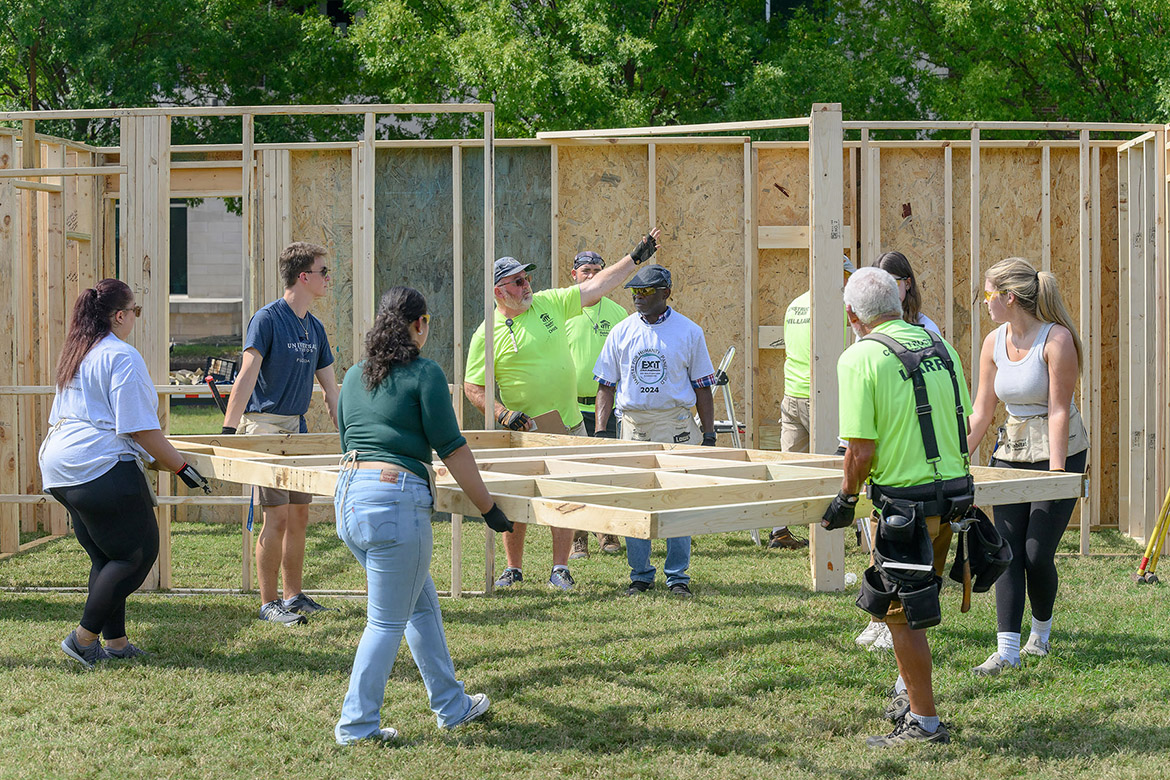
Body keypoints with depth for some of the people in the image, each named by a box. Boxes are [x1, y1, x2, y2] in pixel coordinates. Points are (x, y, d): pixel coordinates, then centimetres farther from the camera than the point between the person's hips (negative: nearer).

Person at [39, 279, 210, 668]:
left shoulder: (74, 355, 17)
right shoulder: (122, 357, -11)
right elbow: (139, 428, -15)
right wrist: (181, 466, -8)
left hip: (60, 469, 10)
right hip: (102, 469, -10)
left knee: (106, 557, 16)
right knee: (138, 553, -1)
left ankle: (115, 641, 17)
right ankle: (84, 637, -2)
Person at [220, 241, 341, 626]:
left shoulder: (315, 328, 12)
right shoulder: (267, 319, -10)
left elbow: (330, 389, 17)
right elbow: (247, 375, -17)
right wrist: (227, 431, -23)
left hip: (298, 427, 7)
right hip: (264, 424, -7)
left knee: (299, 515, 9)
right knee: (278, 516, -9)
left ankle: (293, 596, 19)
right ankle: (268, 603, -2)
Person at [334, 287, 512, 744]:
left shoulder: (355, 376, 16)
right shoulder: (424, 374, -5)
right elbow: (452, 449, -6)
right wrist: (489, 508, 2)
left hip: (349, 494, 8)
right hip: (395, 498, -8)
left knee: (422, 604, 20)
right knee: (387, 620, 3)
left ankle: (452, 706, 28)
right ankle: (356, 724, 7)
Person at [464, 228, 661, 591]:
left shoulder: (548, 303, 4)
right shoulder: (487, 335, -8)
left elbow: (596, 287, 7)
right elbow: (472, 388, -6)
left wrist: (635, 258, 4)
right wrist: (503, 414, -19)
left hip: (569, 425, 4)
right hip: (525, 432, -3)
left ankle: (560, 569, 12)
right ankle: (513, 569, 18)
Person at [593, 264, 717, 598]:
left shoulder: (689, 332, 3)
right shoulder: (621, 332, 8)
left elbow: (702, 387, 5)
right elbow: (606, 385, 10)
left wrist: (708, 435, 0)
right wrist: (601, 430, 1)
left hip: (675, 424, -2)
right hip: (633, 424, 2)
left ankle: (678, 575, 6)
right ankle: (640, 574, 11)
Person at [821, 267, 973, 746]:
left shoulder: (860, 358, -11)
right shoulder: (939, 347, 8)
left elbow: (862, 449, -16)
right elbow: (964, 424, 13)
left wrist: (845, 498, -2)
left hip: (904, 502, -7)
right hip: (953, 494, 7)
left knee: (902, 615, 4)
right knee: (914, 603, 24)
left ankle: (924, 722, 9)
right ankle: (908, 692, 37)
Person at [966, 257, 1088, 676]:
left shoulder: (1056, 339, -16)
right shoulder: (994, 343, 2)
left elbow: (1058, 410, -17)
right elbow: (981, 413, 7)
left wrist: (1056, 471, -19)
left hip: (1059, 451, -5)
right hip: (1011, 452, 6)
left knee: (1037, 554, -5)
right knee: (1007, 550, -4)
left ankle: (1040, 635, 20)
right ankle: (1007, 649, -3)